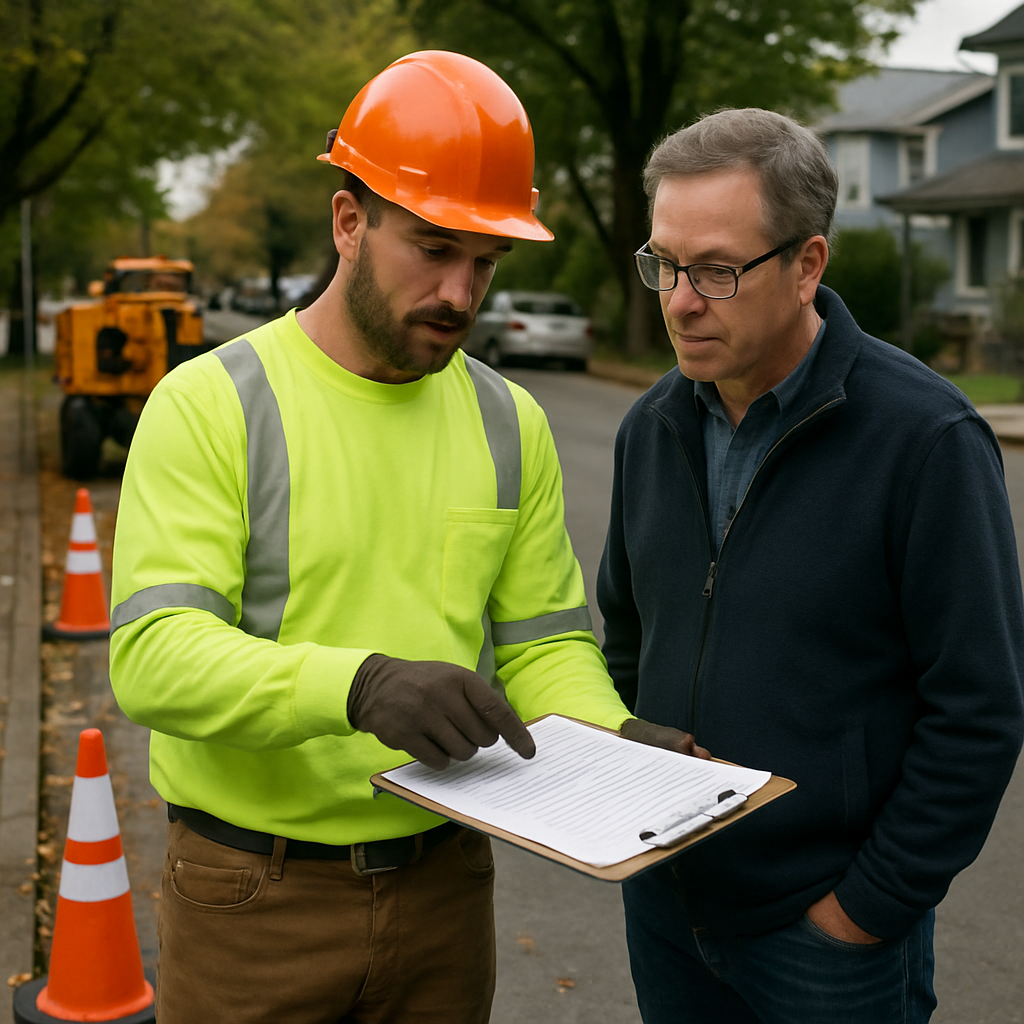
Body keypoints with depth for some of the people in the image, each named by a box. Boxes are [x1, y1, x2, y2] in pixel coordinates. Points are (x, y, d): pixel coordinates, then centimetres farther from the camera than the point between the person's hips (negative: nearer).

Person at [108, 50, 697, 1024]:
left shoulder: (509, 424, 4)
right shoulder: (213, 404, -12)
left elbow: (541, 643, 6)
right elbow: (152, 653, -21)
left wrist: (614, 737, -15)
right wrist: (360, 684, -37)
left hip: (444, 883, 4)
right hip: (253, 896, -4)